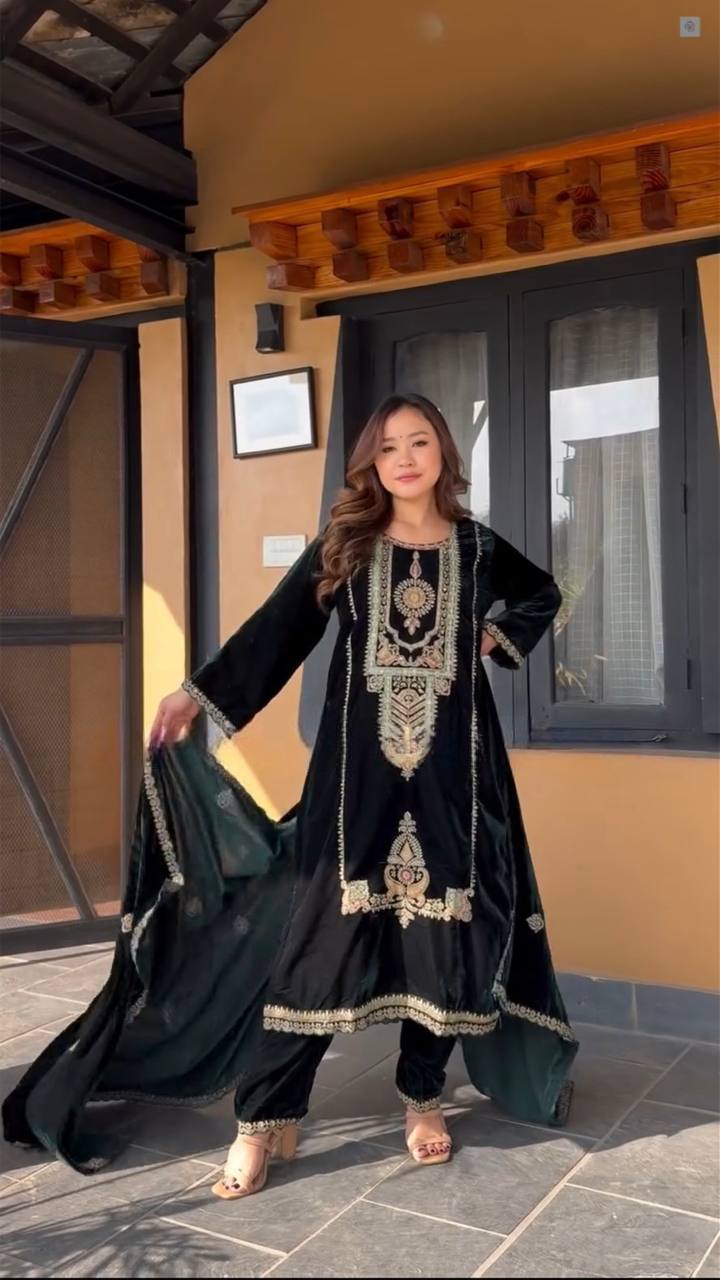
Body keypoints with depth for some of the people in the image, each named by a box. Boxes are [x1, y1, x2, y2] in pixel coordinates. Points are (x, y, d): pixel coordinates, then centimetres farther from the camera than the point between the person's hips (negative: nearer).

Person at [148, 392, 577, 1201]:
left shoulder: (478, 547, 6)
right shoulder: (342, 545, 4)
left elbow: (544, 595, 24)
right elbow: (275, 630, 2)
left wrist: (500, 641, 7)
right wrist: (199, 694, -4)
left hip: (452, 767, 1)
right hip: (359, 763, -1)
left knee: (449, 926, 4)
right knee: (326, 925, -3)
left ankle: (422, 1096, 23)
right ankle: (265, 1116, 5)